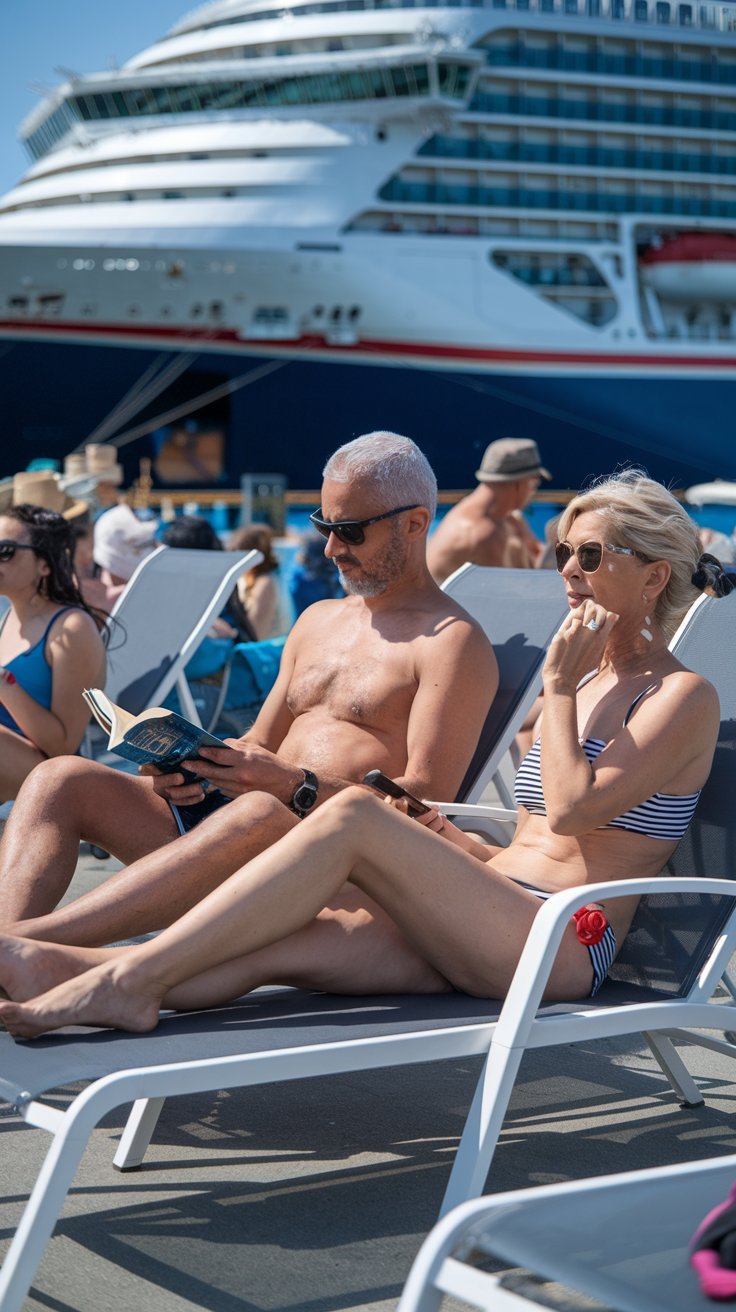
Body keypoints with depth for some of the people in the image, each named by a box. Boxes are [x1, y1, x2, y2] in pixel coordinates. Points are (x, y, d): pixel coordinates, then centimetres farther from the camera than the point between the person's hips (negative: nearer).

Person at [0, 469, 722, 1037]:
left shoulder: (683, 697, 1)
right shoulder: (584, 680, 27)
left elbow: (572, 810, -14)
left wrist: (559, 687, -5)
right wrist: (457, 844, 9)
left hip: (563, 942, -7)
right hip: (487, 927, 8)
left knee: (354, 813, -27)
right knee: (285, 942, -20)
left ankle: (132, 978, -33)